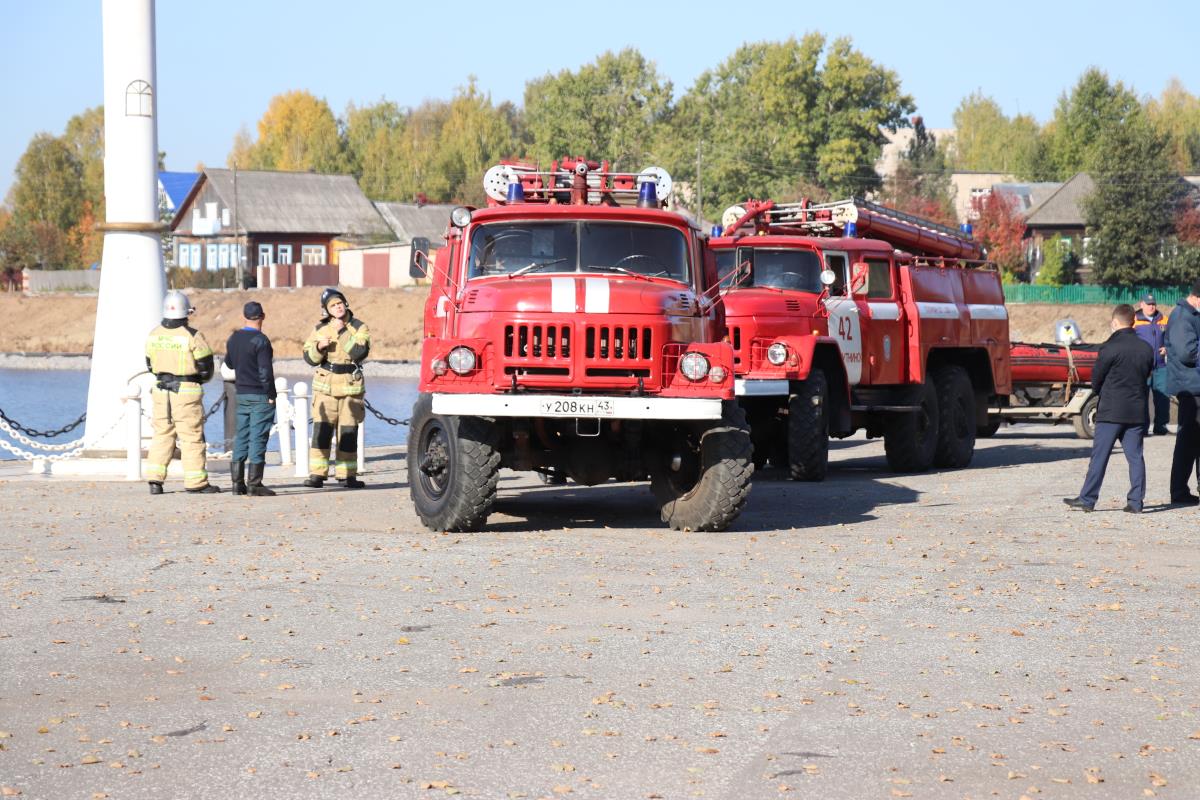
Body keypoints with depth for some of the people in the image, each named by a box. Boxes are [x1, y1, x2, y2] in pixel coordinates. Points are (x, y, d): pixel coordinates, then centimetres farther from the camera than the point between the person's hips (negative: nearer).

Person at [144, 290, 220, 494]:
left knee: (162, 434, 12)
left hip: (161, 390, 5)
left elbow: (150, 364, 11)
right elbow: (206, 364, -8)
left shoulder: (154, 335, 3)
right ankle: (196, 482, 4)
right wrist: (202, 378, 14)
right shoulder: (192, 336, -13)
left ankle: (155, 479, 6)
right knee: (192, 437, 2)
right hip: (187, 392, -5)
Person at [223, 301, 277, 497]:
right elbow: (265, 371, -19)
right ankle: (254, 484, -6)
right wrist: (270, 395, -12)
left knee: (241, 438, 10)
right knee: (258, 438, -5)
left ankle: (237, 482, 10)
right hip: (260, 396, -7)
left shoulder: (234, 339, 7)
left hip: (241, 394, 7)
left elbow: (229, 363, 21)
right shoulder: (260, 340, -15)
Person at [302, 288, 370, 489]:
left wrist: (343, 332, -18)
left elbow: (359, 353, -16)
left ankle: (347, 475, 9)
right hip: (325, 386, 1)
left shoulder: (359, 327, 0)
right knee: (321, 431, -4)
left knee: (348, 432, 2)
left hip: (351, 386, -1)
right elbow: (309, 357, 4)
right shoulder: (320, 328, 6)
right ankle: (317, 474, -2)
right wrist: (319, 347, -16)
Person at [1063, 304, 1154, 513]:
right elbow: (1147, 376, 13)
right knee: (1135, 456, 7)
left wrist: (1101, 394, 16)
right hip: (1138, 410, 5)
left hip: (1111, 411, -5)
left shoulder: (1110, 348, -13)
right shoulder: (1146, 349, 4)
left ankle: (1087, 499, 1)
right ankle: (1136, 501, 4)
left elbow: (1096, 379, -5)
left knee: (1099, 455, -1)